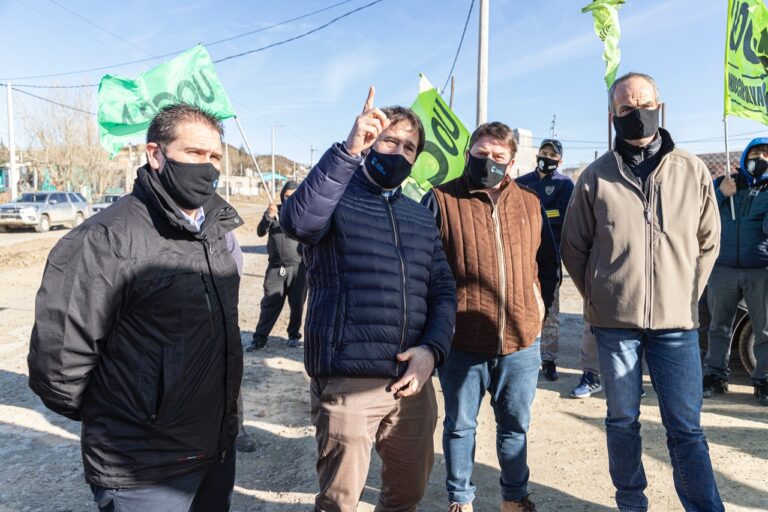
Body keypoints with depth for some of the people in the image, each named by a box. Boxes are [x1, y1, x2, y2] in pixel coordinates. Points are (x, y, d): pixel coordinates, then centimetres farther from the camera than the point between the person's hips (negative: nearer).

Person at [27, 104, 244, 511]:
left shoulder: (218, 228, 3)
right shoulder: (109, 239, -22)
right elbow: (56, 362, -20)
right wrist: (111, 422, -3)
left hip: (219, 450, 7)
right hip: (145, 474, -7)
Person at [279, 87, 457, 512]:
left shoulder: (422, 218, 15)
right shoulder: (335, 199, -2)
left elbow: (443, 291, 11)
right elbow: (298, 220, -25)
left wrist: (432, 349, -6)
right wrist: (349, 149, -34)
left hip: (412, 381, 5)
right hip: (347, 382, -5)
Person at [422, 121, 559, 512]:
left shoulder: (530, 203, 8)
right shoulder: (442, 200, -5)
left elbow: (549, 262, 18)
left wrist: (541, 300, 5)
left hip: (521, 340, 4)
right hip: (462, 341, -3)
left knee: (515, 424, 18)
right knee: (460, 425, 13)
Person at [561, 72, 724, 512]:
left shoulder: (693, 171, 3)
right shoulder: (596, 177, 0)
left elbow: (709, 241, 11)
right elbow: (574, 247, 6)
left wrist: (689, 294, 5)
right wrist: (600, 296, 4)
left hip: (677, 322, 0)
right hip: (615, 322, 0)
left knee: (686, 430, 5)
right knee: (623, 422, 13)